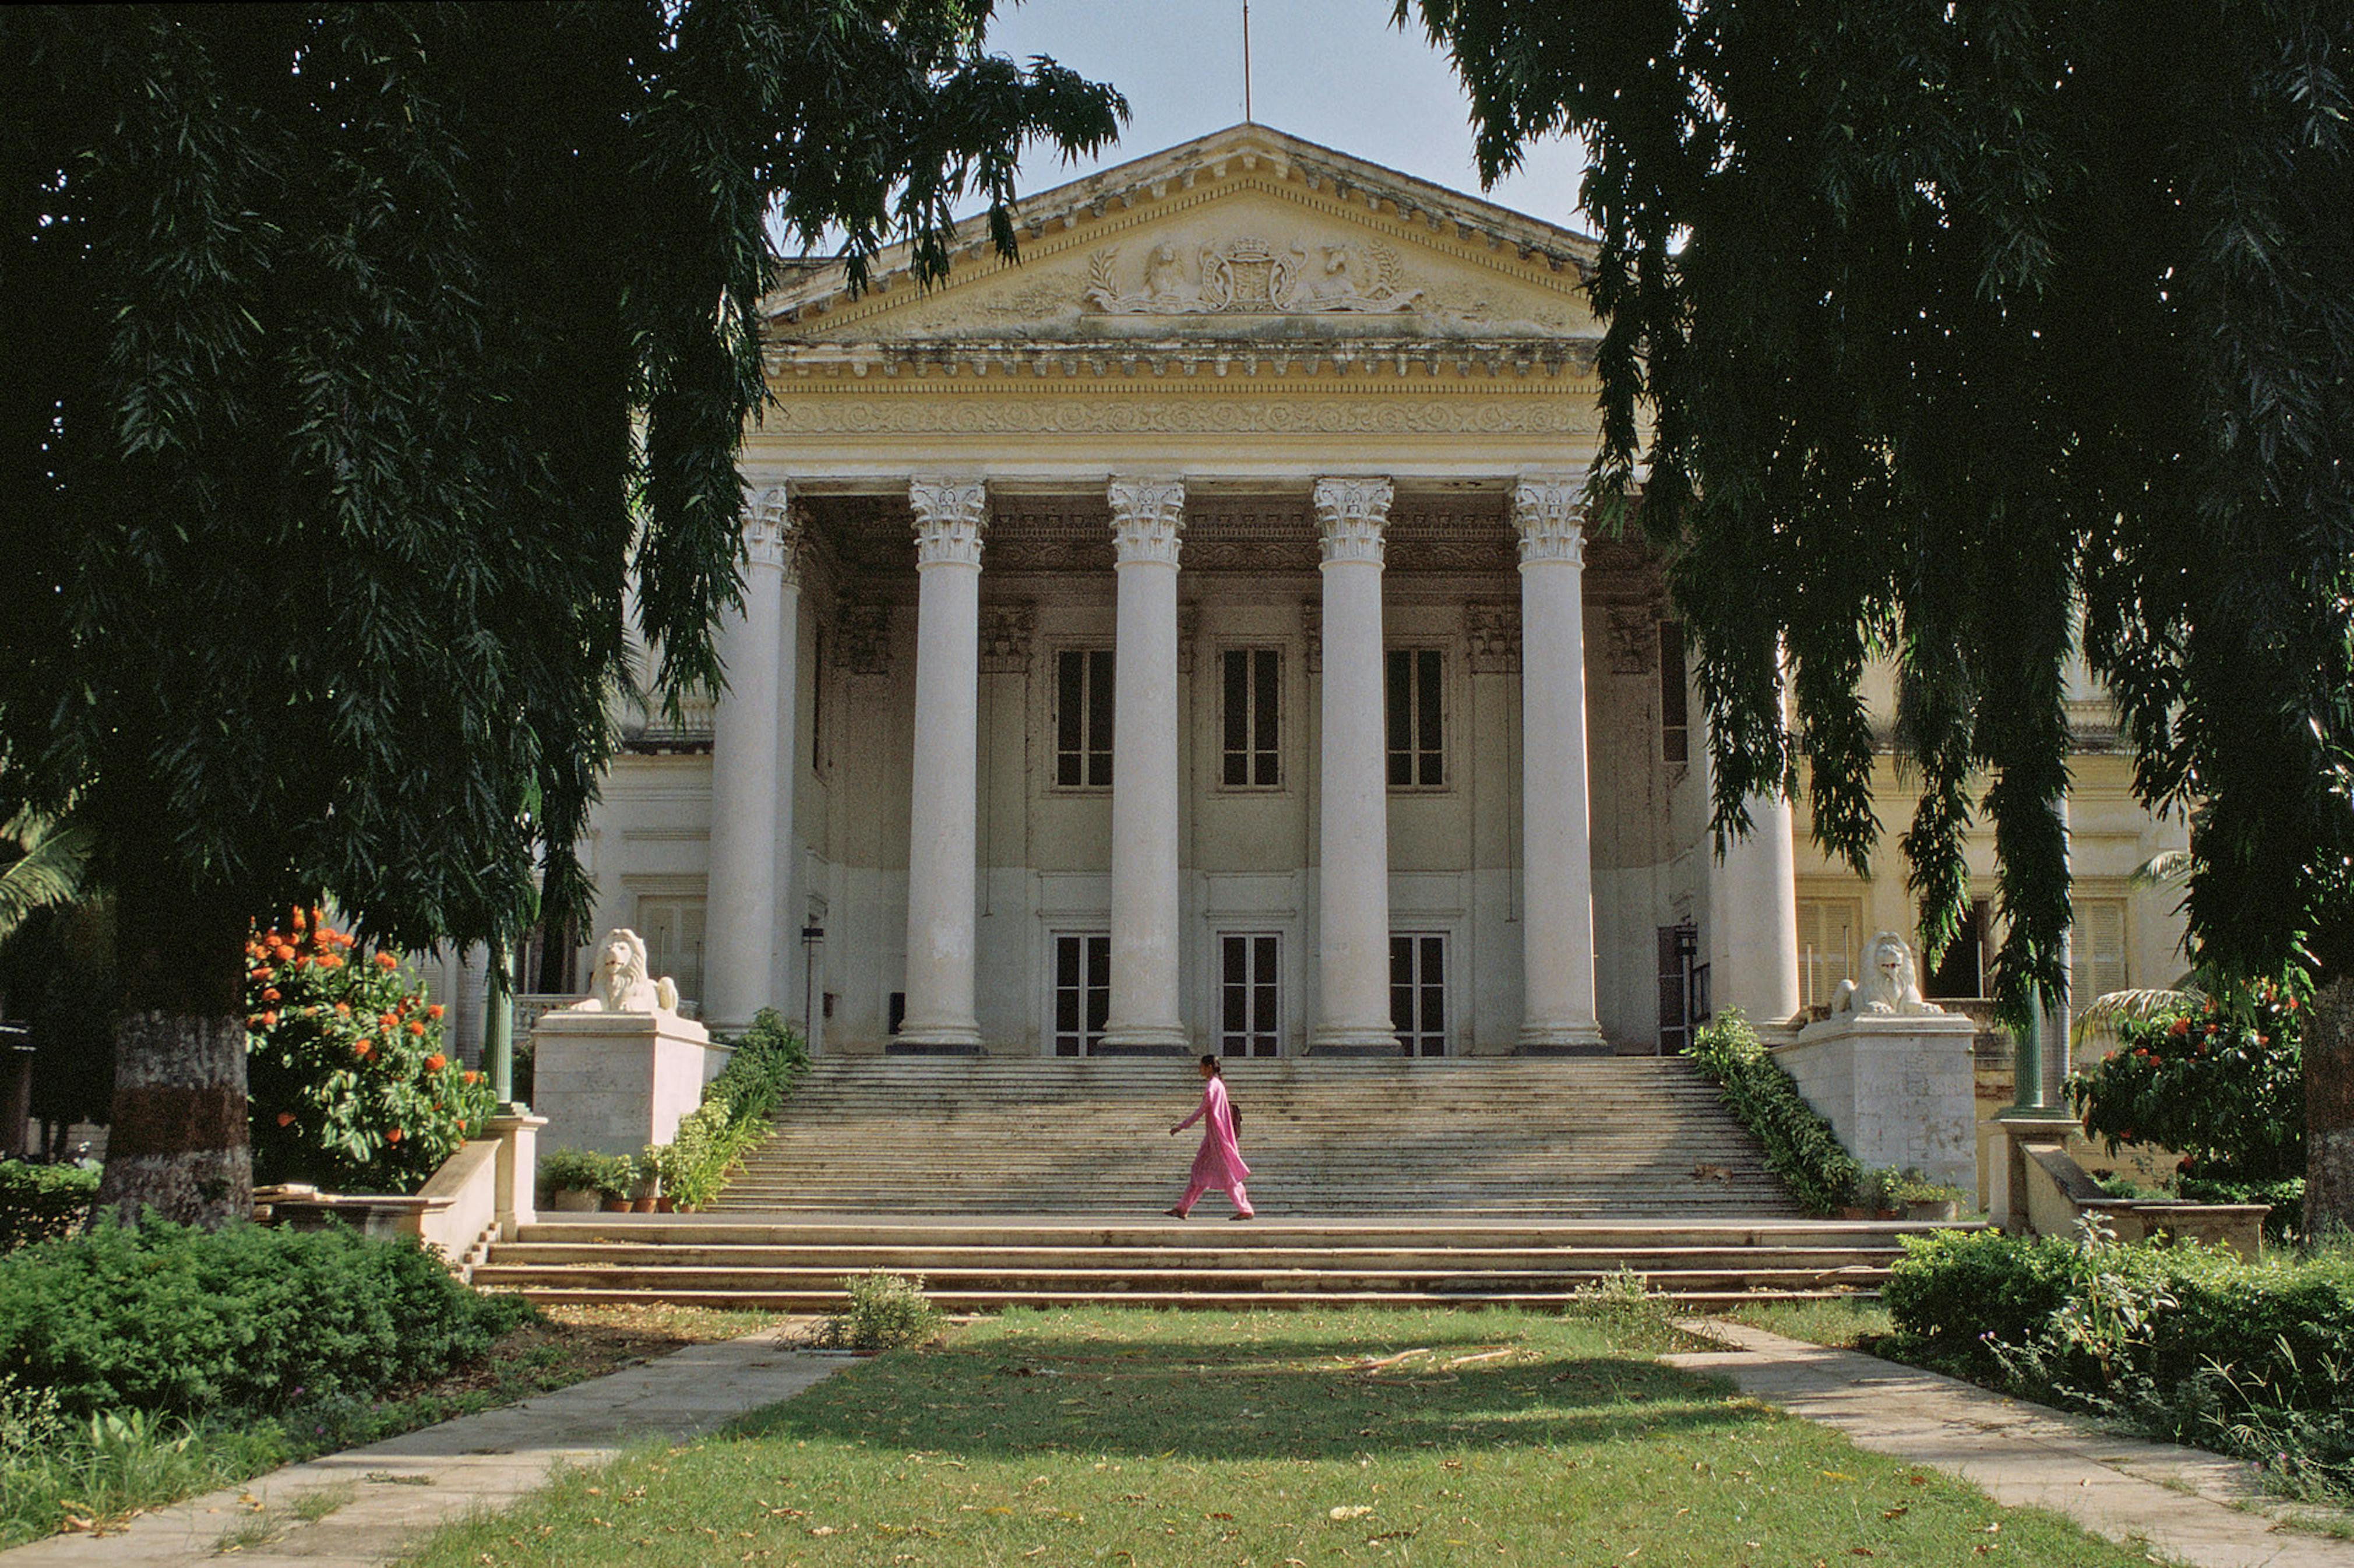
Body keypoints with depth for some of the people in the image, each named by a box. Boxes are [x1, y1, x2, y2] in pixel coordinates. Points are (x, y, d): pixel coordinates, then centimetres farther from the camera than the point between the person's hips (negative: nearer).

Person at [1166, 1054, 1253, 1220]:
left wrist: (1181, 1127, -12)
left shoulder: (1212, 1086, -15)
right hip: (1214, 1136, 10)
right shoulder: (1218, 1084, 14)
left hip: (1216, 1135, -10)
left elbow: (1201, 1111, -17)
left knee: (1227, 1174, -6)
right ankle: (1183, 1209, 10)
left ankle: (1245, 1210, -2)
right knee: (1200, 1170, 9)